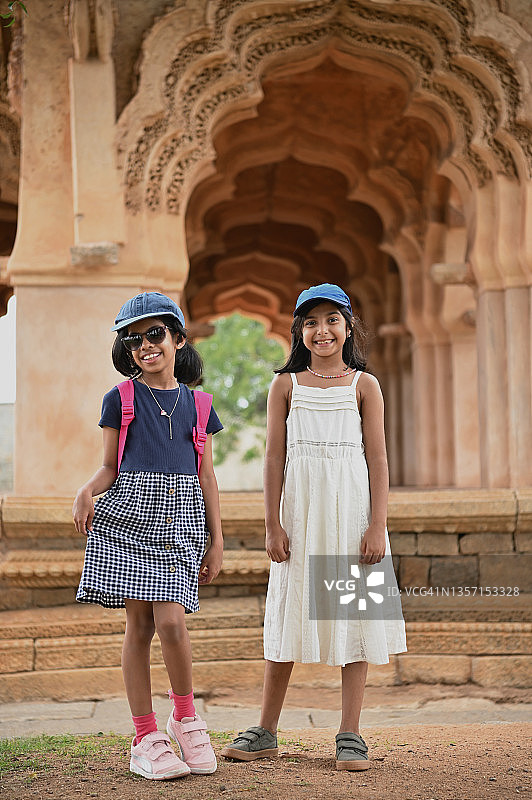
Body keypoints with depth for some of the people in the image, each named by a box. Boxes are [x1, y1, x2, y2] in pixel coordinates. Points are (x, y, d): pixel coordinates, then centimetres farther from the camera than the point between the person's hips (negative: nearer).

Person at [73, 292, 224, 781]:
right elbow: (110, 466, 7)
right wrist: (87, 491, -15)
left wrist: (217, 540, 10)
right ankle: (146, 736, 8)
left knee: (171, 622, -13)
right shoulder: (120, 400, 7)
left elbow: (206, 477, 13)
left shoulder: (196, 404, 11)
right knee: (139, 623, -1)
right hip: (129, 512, 0)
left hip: (182, 518, 0)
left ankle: (186, 716, 11)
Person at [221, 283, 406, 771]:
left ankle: (350, 735, 9)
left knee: (353, 613, 1)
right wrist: (273, 526, -2)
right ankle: (266, 732, 17)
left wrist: (377, 526, -6)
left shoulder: (364, 385, 3)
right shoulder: (286, 385, 6)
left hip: (352, 507, -1)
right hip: (300, 510, 1)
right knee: (289, 617, 7)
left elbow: (378, 459, 0)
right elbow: (275, 458, 4)